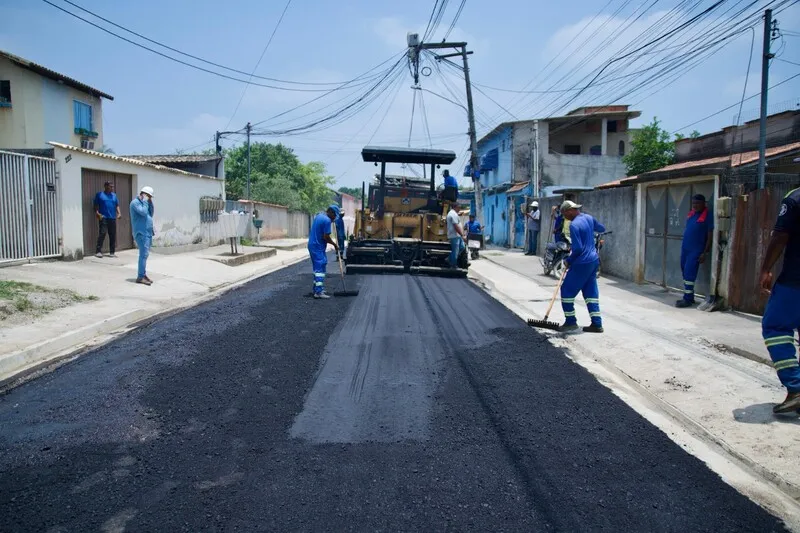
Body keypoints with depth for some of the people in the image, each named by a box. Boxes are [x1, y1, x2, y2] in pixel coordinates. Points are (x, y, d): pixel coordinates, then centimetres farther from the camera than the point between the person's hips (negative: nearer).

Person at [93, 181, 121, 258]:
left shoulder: (114, 195, 16)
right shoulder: (99, 194, 4)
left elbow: (117, 205, 17)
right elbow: (96, 205, 3)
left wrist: (119, 213, 2)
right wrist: (97, 213, -11)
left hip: (112, 218, 4)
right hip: (103, 218, -4)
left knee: (113, 235, 4)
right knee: (102, 234, -13)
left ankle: (112, 252, 10)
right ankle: (98, 251, -10)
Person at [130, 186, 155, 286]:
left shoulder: (143, 203, 19)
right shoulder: (135, 202, -8)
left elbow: (150, 214, 18)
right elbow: (144, 212, -21)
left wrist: (150, 203, 9)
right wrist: (145, 201, -10)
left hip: (147, 232, 10)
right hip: (141, 232, -10)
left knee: (145, 254, 11)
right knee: (144, 254, -14)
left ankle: (143, 275, 17)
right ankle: (140, 276, -14)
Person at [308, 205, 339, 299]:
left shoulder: (318, 215, 12)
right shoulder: (327, 220, -17)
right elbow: (326, 237, -19)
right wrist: (335, 244, -5)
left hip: (312, 245, 10)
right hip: (318, 247, -10)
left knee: (317, 268, 17)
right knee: (320, 269, -10)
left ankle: (317, 288, 23)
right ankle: (319, 292, -13)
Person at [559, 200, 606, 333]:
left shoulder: (574, 225, -19)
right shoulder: (588, 218, 6)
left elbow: (578, 249, -21)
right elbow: (602, 228, 25)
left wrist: (568, 261, -7)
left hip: (582, 264, -9)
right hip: (594, 260, 9)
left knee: (567, 290, 4)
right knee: (591, 292, 12)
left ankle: (571, 322, 9)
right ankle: (597, 324, 12)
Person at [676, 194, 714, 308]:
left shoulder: (708, 216, -8)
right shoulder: (691, 213, 12)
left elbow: (710, 236, -9)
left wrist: (705, 253, -12)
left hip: (696, 250, -7)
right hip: (685, 248, 7)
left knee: (689, 274, -9)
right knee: (685, 273, 10)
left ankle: (687, 299, -3)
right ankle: (689, 297, 20)